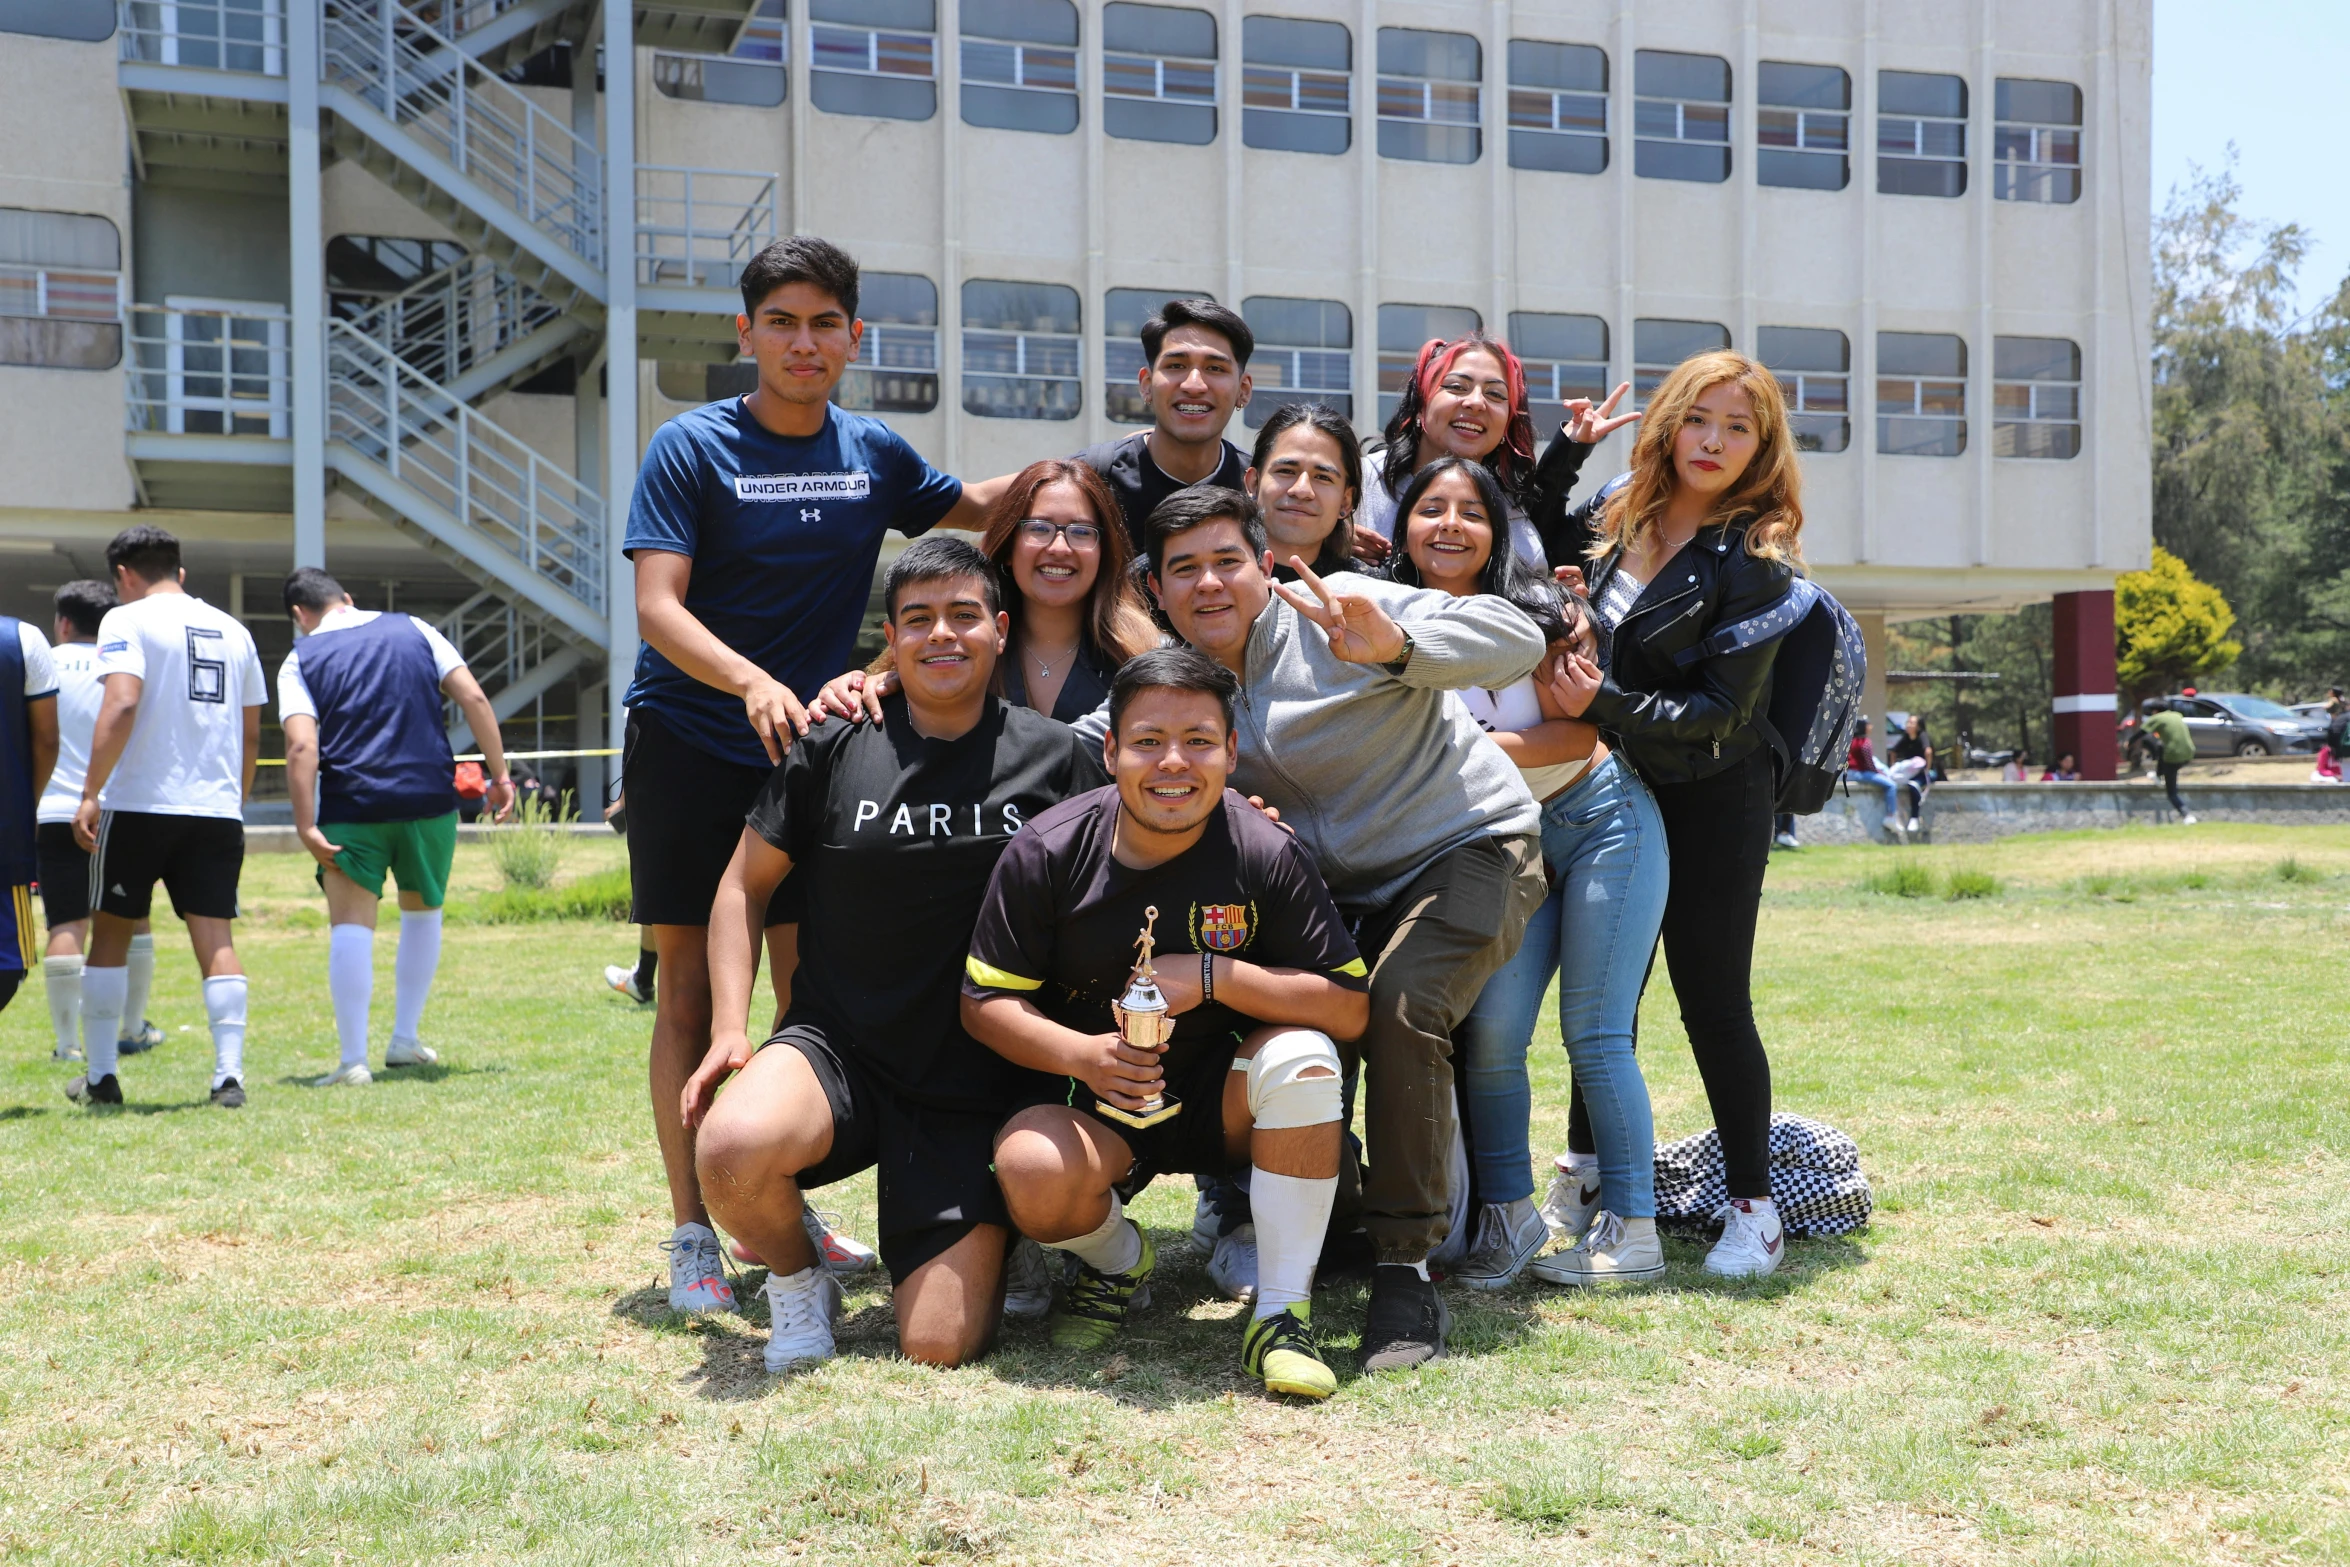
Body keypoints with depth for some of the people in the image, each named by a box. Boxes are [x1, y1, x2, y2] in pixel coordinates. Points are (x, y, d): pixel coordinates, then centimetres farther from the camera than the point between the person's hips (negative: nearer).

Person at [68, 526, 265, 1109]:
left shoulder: (128, 620, -2)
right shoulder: (233, 630, 15)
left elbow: (121, 705, -16)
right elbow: (251, 735, 18)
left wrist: (91, 793, -16)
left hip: (138, 804, -4)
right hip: (217, 809, 4)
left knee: (110, 934, 10)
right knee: (216, 939, 1)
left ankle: (99, 1075, 14)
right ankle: (229, 1074, -9)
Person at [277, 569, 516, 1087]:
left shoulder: (301, 660, 4)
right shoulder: (413, 629, 11)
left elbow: (302, 746, -10)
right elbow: (473, 698, 3)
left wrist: (305, 826, -12)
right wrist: (499, 775, 6)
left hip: (351, 807, -2)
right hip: (430, 797, 3)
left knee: (350, 925, 0)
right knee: (423, 912, 20)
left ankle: (354, 1060, -7)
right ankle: (405, 1040, 24)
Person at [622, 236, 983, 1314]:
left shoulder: (874, 454, 5)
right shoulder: (692, 447, -7)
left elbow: (978, 515, 23)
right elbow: (656, 607, -16)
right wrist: (751, 681, -33)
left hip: (807, 743, 4)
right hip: (689, 742, -4)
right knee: (693, 989, -2)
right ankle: (691, 1236, 7)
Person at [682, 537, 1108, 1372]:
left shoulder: (1057, 757, 1)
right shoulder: (832, 749, 1)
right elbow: (744, 886, 10)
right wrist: (729, 1027, -3)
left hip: (984, 1086, 0)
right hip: (839, 1051, 0)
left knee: (941, 1347, -9)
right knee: (731, 1146, -35)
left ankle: (990, 1242, 28)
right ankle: (797, 1280, 1)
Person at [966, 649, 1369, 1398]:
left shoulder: (1267, 854, -14)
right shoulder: (1046, 852, -11)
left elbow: (1350, 1009, -15)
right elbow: (985, 1004, -5)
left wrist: (1214, 977, -26)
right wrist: (1081, 1054, -24)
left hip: (1225, 1102, 0)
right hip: (1100, 1104, 0)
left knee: (1303, 1057, -32)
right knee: (1031, 1169, -32)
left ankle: (1282, 1313, -15)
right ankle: (1116, 1260, 9)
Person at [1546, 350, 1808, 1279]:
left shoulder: (1753, 563, -13)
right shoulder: (1620, 518, 5)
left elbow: (1719, 711, -18)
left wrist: (1603, 707, -25)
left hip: (1713, 803, -6)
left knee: (1713, 1003, -2)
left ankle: (1752, 1205, 11)